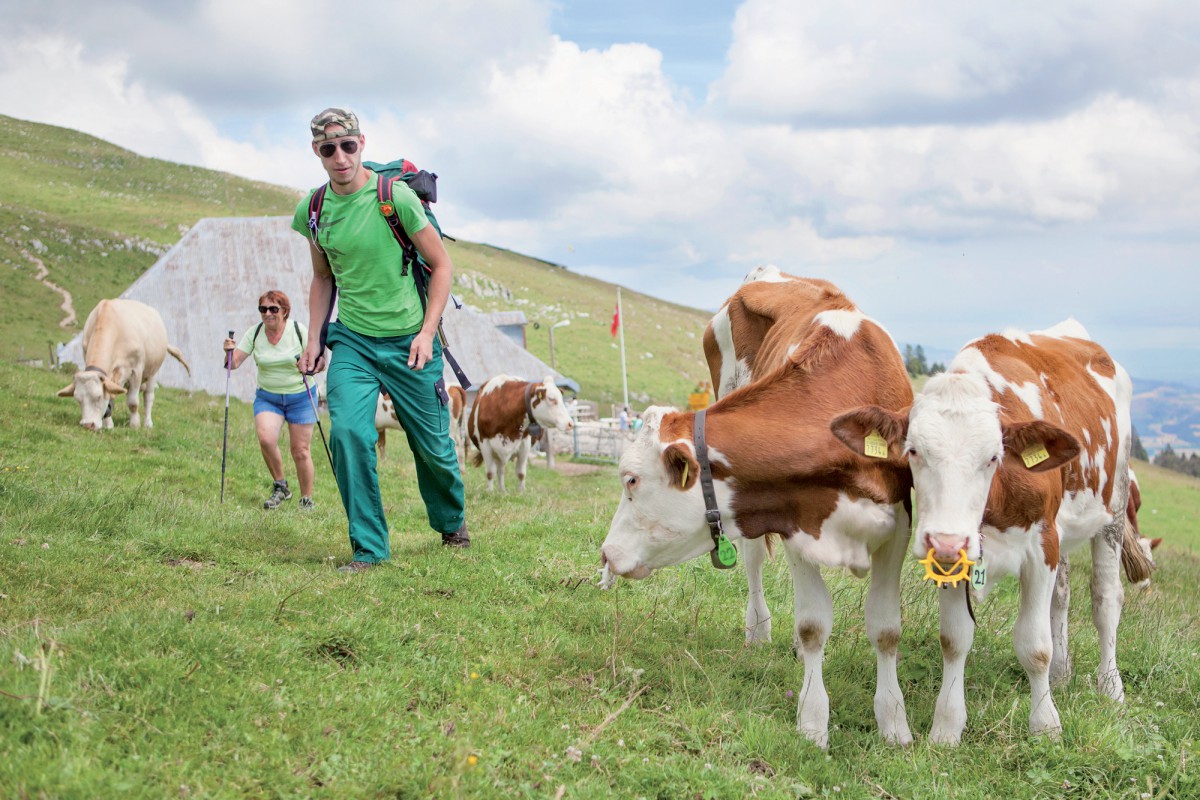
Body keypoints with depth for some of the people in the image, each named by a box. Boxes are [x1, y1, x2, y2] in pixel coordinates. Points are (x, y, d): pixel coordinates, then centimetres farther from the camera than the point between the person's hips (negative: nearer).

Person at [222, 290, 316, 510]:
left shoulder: (299, 331, -10)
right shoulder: (254, 333, -3)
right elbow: (234, 364, -5)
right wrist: (229, 352, -26)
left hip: (300, 396, -2)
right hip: (267, 397, 2)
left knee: (300, 451, -1)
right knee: (266, 438, -22)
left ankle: (307, 500, 17)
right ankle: (280, 487, -1)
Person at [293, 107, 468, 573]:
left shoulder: (395, 197, -12)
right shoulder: (312, 210, 1)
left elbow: (441, 264, -5)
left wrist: (427, 332, -12)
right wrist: (314, 338, 7)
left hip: (408, 341, -2)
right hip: (352, 341, 2)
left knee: (432, 446, 8)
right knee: (347, 433, -19)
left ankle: (451, 522, 38)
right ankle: (368, 549, -7)